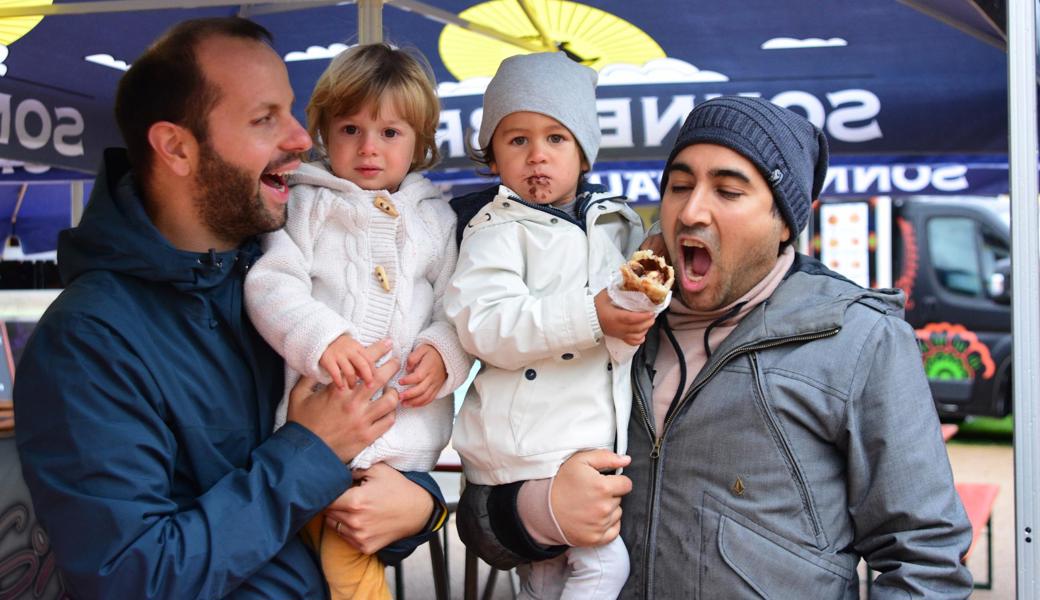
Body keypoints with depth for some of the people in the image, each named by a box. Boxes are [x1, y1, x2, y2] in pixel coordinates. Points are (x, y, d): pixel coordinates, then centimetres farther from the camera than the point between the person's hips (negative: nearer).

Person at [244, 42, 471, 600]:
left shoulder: (435, 217, 16)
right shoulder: (307, 204, 10)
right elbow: (272, 283, -4)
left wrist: (443, 352, -8)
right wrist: (321, 337, -21)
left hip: (407, 408, 1)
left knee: (345, 541, -16)